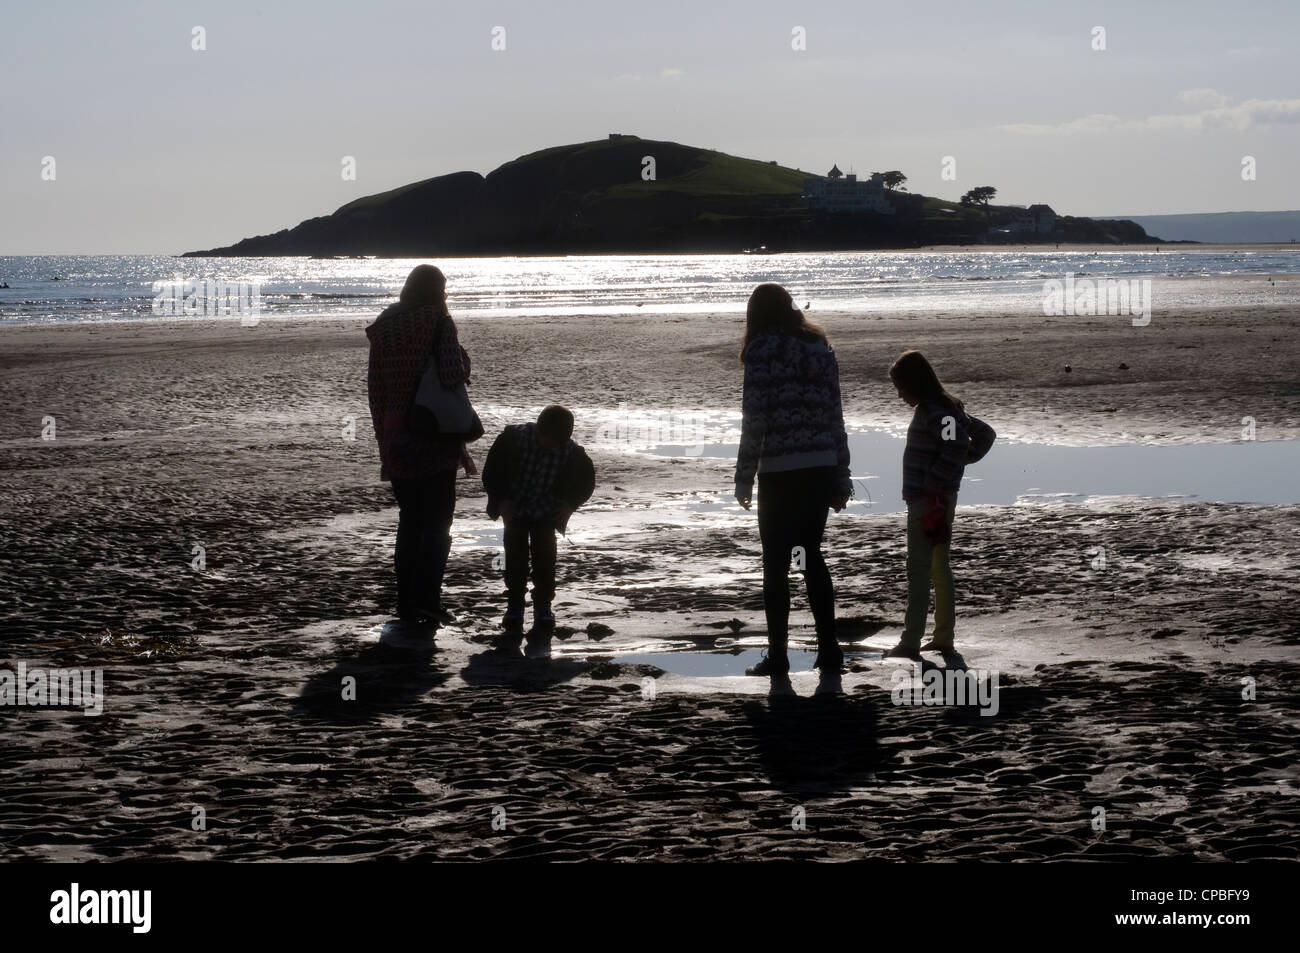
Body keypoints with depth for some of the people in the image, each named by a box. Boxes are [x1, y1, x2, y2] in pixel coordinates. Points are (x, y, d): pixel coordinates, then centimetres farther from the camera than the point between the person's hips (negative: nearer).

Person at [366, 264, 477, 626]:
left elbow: (375, 389, 9)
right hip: (436, 441, -5)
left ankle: (406, 603, 12)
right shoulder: (439, 323, -9)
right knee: (437, 522, 2)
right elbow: (454, 375, -22)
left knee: (409, 522, 13)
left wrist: (384, 437, 14)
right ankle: (428, 601, -4)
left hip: (397, 439, 5)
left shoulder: (383, 329, 7)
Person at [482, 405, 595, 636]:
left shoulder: (571, 452, -18)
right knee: (516, 555, -7)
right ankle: (514, 604, 7)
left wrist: (569, 505, -9)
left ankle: (543, 606, 5)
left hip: (545, 512, 0)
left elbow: (586, 481, 2)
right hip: (514, 508, 0)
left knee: (544, 556, -9)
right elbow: (491, 470, -8)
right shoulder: (515, 437, -22)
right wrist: (501, 500, -13)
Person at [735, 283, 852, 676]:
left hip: (781, 471, -5)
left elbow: (755, 418, -10)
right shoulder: (820, 346, 12)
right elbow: (835, 416, 11)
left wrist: (744, 478, -5)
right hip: (822, 467, 5)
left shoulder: (763, 348, -5)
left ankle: (777, 655, 4)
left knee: (776, 564, 3)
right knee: (811, 556, 16)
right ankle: (828, 648, 14)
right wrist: (841, 479, 15)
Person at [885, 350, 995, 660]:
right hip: (943, 499, 10)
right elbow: (985, 433, 20)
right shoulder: (948, 407, 13)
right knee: (939, 567, 15)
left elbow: (958, 443, -30)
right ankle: (944, 636, 21)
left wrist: (934, 481, -24)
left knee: (918, 568, -10)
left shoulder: (931, 411, -16)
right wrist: (964, 460, 13)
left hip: (927, 500, -10)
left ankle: (910, 643, -11)